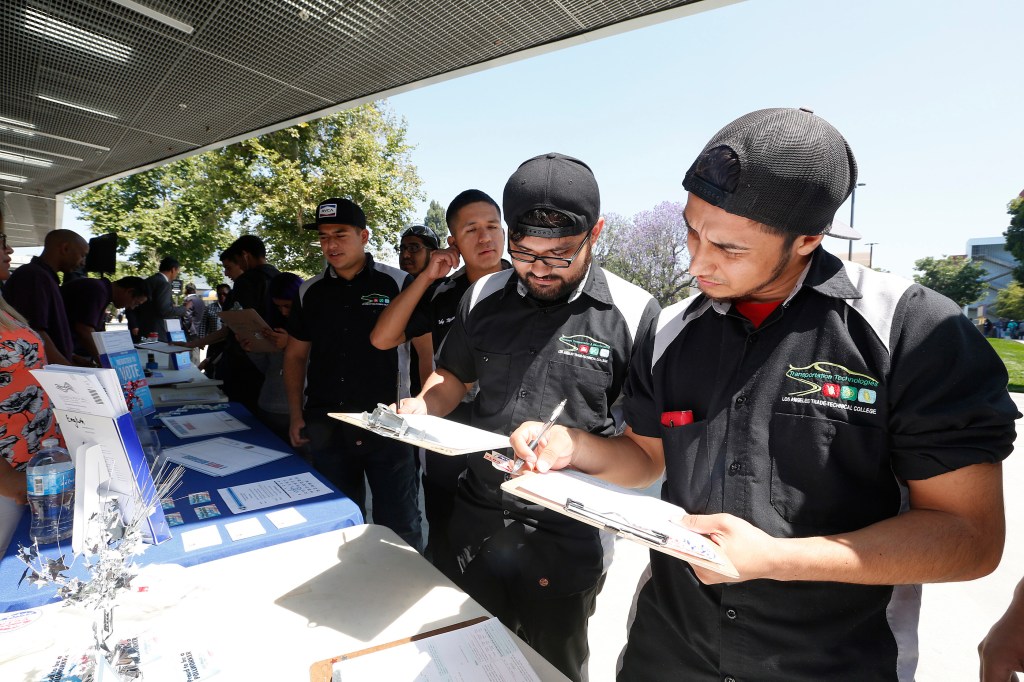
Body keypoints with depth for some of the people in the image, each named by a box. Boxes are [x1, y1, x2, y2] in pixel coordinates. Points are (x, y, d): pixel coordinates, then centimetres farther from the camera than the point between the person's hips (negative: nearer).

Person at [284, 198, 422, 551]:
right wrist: (296, 414, 8)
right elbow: (295, 355, 14)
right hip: (325, 425, 4)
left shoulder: (397, 283, -5)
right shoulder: (309, 292, 7)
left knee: (400, 524, 6)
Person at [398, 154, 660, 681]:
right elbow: (451, 380, 11)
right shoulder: (483, 299, -2)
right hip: (477, 524, 4)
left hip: (568, 538, -3)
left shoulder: (633, 313, -13)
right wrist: (421, 408, -9)